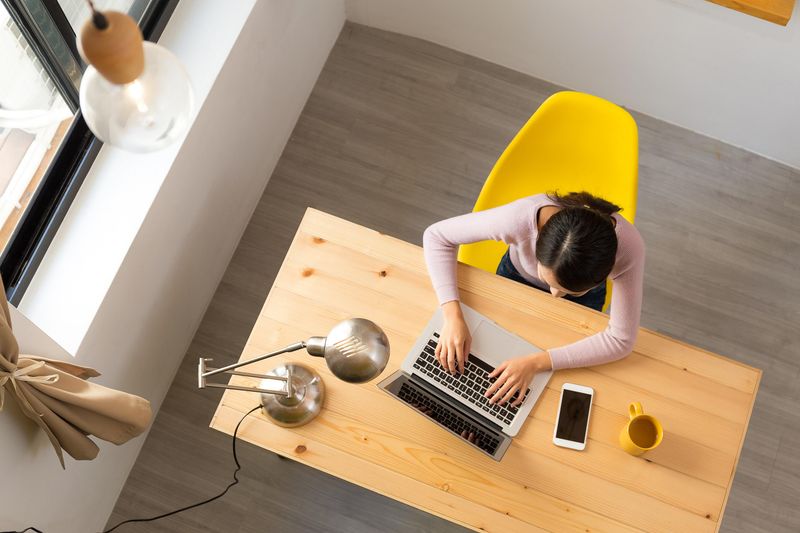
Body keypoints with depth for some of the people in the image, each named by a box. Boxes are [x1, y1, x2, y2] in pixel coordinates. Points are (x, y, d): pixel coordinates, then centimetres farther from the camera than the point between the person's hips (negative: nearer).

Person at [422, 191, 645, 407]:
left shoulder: (629, 246, -43)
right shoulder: (518, 218, -44)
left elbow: (621, 340, -33)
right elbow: (436, 236, -28)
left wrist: (536, 363, -40)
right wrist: (453, 317, -38)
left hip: (585, 297, 0)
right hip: (518, 274, 0)